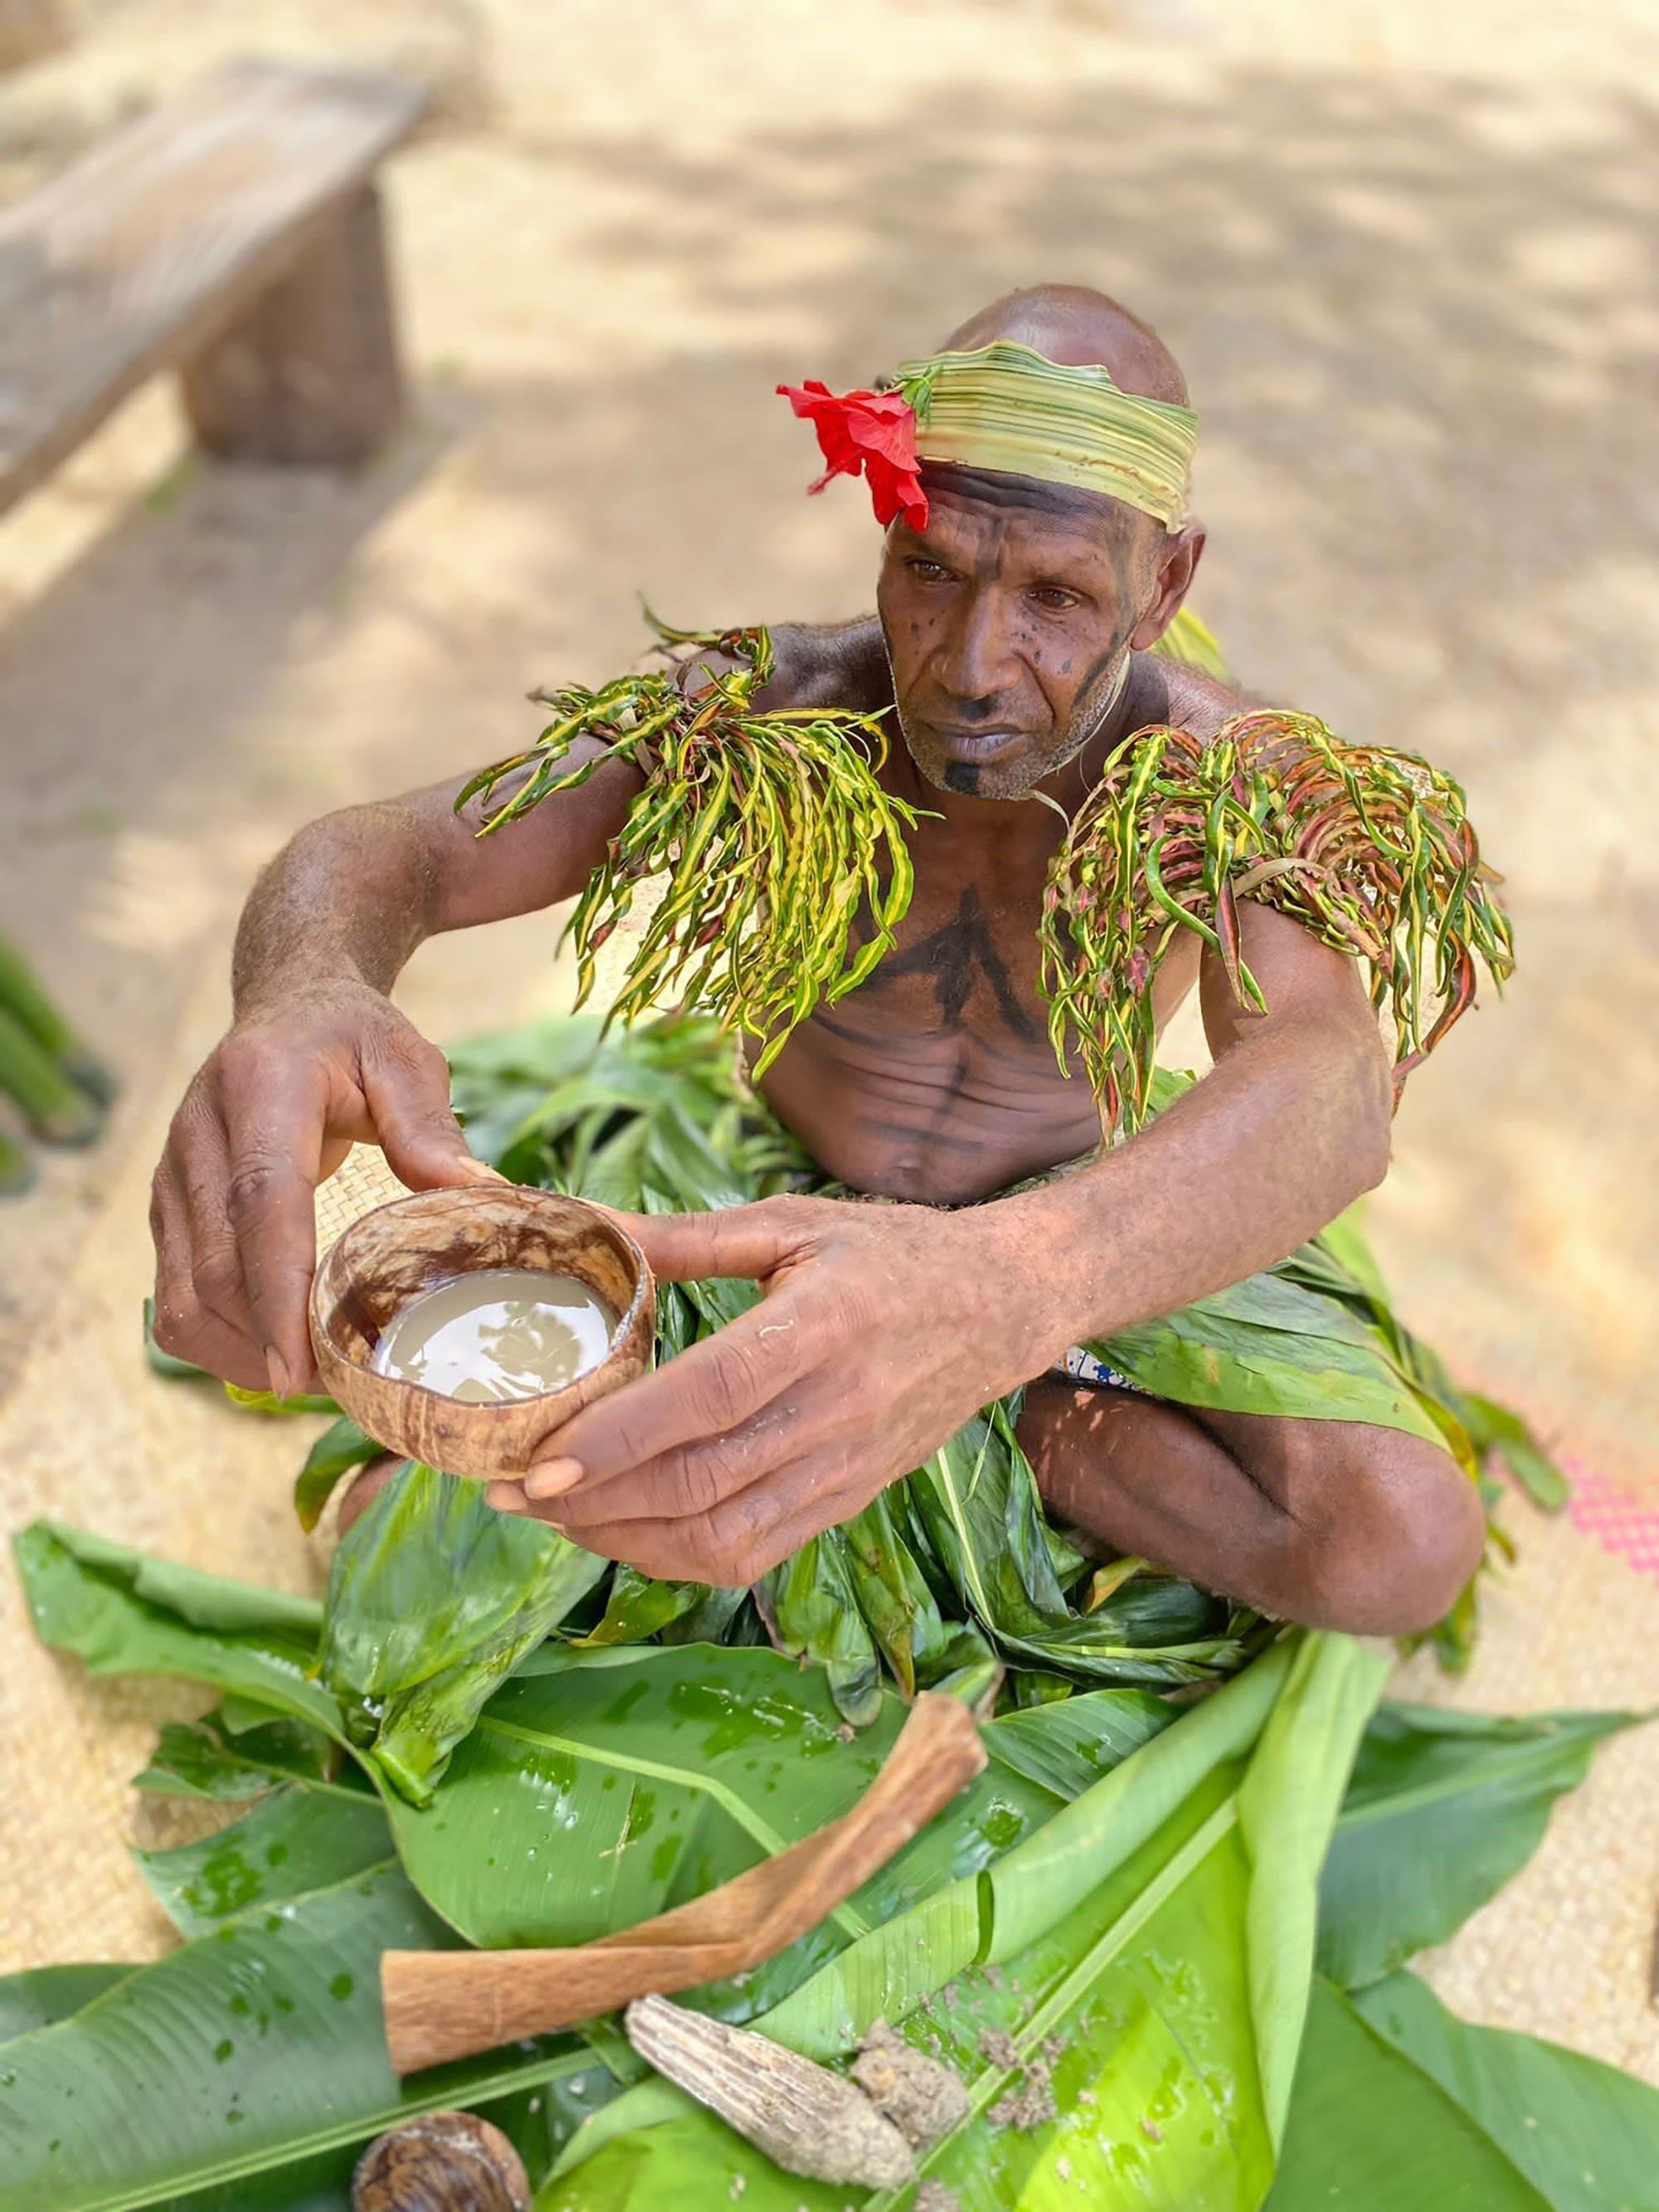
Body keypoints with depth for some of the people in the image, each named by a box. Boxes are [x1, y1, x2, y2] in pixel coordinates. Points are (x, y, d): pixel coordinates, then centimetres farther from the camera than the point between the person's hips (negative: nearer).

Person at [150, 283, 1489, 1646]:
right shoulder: (772, 711, -22)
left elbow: (1333, 1084, -46)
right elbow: (391, 851, -28)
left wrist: (1004, 1290, -69)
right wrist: (304, 994, -56)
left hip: (1075, 1212, 0)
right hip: (776, 1201, 0)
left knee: (1401, 1544, -24)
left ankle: (1026, 1412, -2)